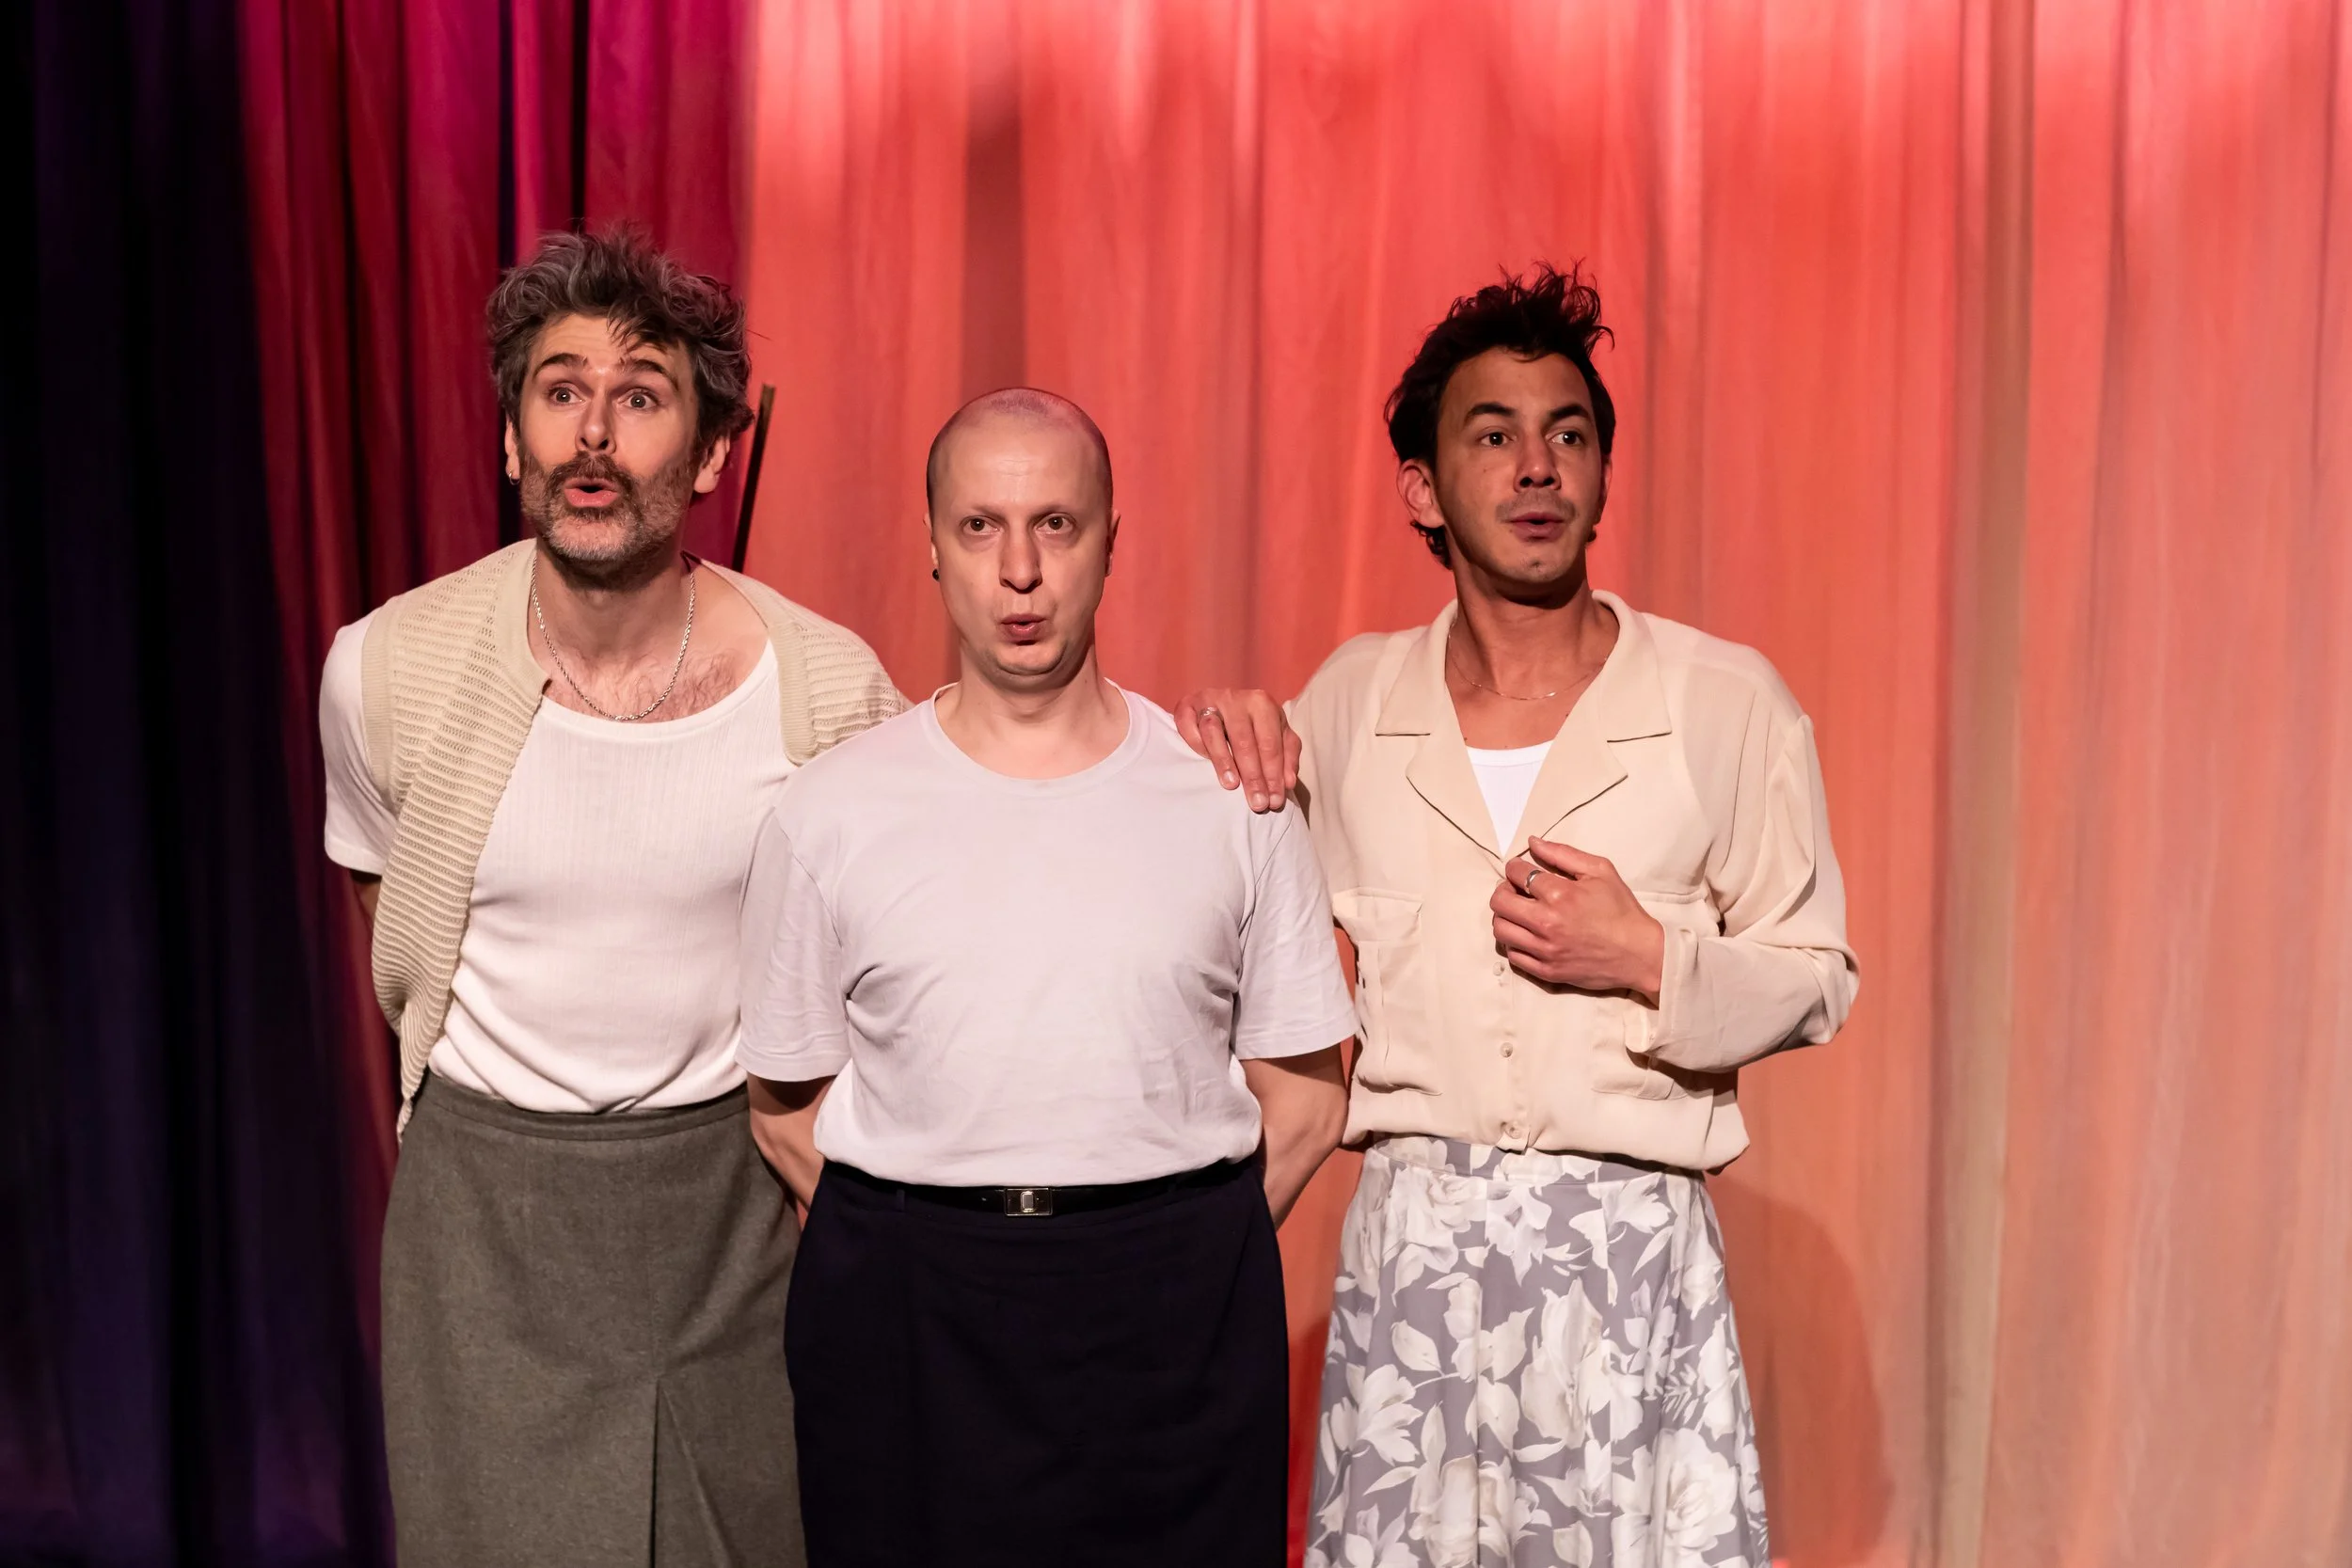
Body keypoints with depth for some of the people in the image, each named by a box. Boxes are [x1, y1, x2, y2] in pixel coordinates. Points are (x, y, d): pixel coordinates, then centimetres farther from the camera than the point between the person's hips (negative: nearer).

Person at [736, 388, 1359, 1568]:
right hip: (906, 1336, 0)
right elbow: (785, 1106, 6)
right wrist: (922, 1255, 0)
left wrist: (1173, 1252, 0)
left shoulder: (1232, 792, 0)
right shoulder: (831, 813, 1)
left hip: (1176, 1323, 0)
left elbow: (1303, 1097, 4)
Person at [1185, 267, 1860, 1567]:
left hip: (1631, 1234, -1)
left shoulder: (1729, 703, -1)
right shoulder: (1352, 701, 5)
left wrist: (1650, 957, -15)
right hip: (1411, 1231, 2)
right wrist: (1224, 748, -1)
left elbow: (1817, 979, 4)